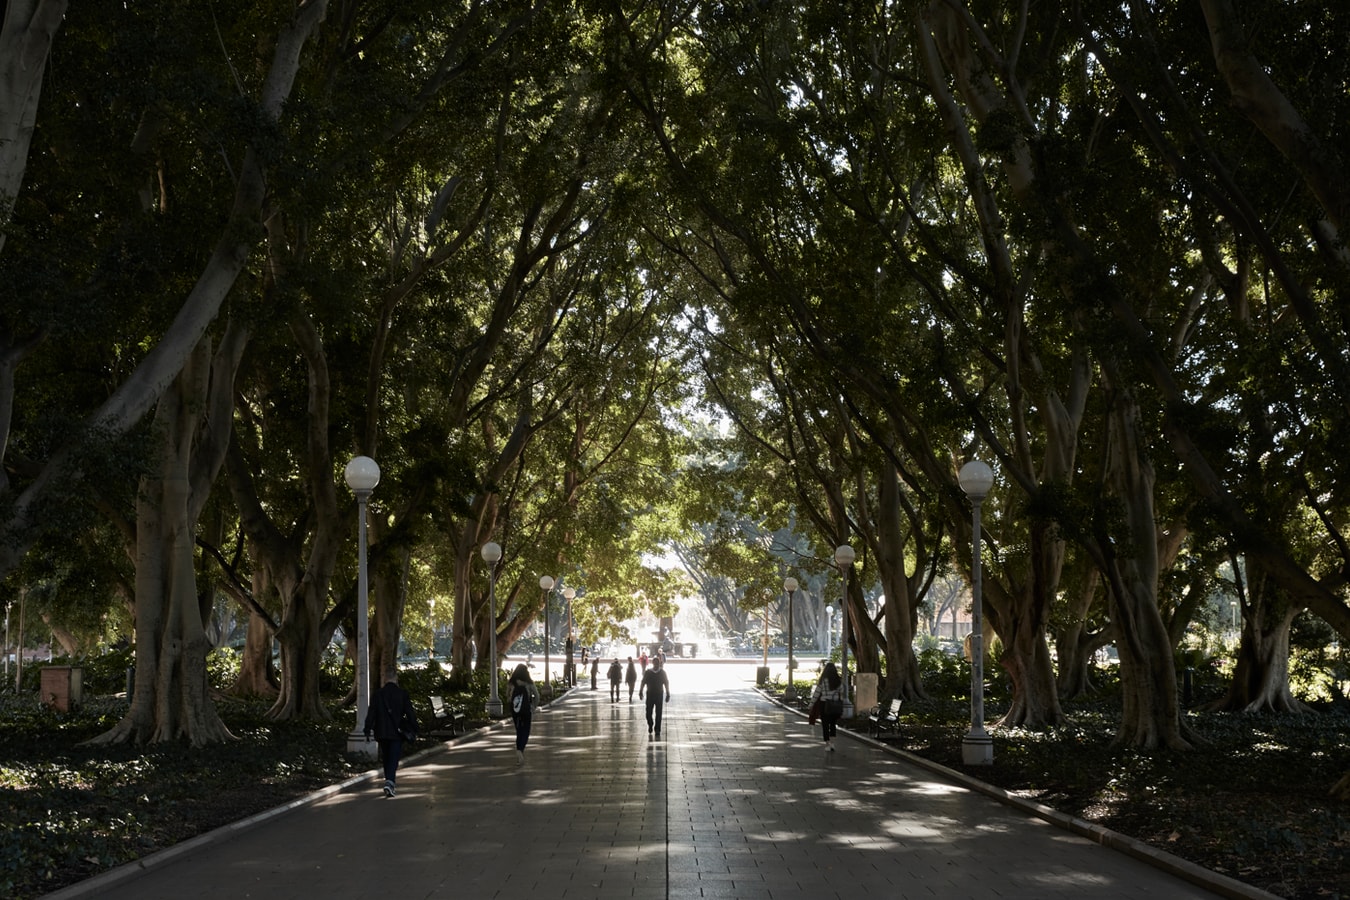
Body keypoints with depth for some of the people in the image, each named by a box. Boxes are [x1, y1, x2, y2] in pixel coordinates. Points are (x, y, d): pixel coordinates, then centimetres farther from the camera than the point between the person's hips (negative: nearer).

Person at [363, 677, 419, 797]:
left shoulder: (377, 694, 3)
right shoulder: (402, 694, -3)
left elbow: (371, 714, 0)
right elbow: (410, 713, -5)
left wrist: (367, 731, 2)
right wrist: (414, 730, 1)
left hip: (382, 732, 3)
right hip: (397, 733, -3)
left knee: (386, 759, 16)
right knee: (394, 759, -3)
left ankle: (389, 782, 22)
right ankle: (389, 782, -21)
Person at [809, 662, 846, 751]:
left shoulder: (823, 681, -10)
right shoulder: (839, 681, 0)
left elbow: (816, 693, -9)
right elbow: (841, 694, 3)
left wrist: (811, 704, 0)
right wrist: (842, 709, 9)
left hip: (824, 705, -3)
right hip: (836, 706, 3)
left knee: (825, 725, 6)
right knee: (833, 724, 17)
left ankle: (827, 744, 8)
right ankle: (832, 742, 6)